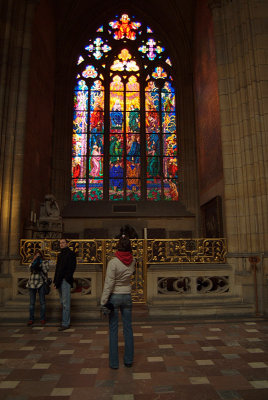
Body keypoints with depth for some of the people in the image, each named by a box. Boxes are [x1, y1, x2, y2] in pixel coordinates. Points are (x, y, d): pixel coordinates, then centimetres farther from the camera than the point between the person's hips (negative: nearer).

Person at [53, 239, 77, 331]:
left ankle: (65, 323, -6)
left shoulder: (71, 254, -3)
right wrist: (55, 280, 12)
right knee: (63, 302, 11)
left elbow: (72, 268, -9)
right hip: (59, 281, 8)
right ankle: (66, 321, 18)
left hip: (65, 280, -8)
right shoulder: (60, 255, 21)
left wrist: (66, 278, -17)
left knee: (65, 303, -8)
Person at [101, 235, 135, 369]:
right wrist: (126, 240, 17)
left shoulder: (113, 262, -17)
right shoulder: (132, 261, -4)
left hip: (114, 297, -4)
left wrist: (103, 301, -11)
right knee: (128, 328, 13)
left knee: (113, 329, 7)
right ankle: (129, 360, 24)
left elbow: (109, 284, -17)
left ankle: (114, 362, 16)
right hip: (127, 296, 4)